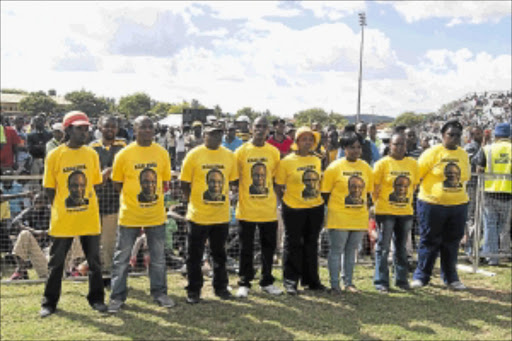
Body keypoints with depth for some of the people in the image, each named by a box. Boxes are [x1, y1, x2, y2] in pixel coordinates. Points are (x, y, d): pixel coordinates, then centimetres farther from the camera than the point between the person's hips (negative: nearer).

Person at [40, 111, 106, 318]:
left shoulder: (91, 154, 3)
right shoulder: (55, 155, -4)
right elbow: (49, 188, 1)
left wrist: (88, 204, 4)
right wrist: (60, 208, -1)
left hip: (89, 218, 2)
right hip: (62, 220, -2)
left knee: (94, 260, 10)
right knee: (56, 262, 9)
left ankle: (96, 299, 25)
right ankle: (49, 302, 23)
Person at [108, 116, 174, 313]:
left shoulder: (162, 153, 1)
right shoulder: (124, 154, -7)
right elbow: (117, 184, 0)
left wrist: (153, 194, 1)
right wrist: (135, 194, -2)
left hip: (156, 215, 3)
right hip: (129, 215, -2)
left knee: (158, 257, 12)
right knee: (122, 257, 5)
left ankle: (159, 293, 27)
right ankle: (117, 297, 18)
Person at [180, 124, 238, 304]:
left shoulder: (229, 155, 3)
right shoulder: (194, 155, -7)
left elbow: (233, 181, 12)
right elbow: (184, 183, -3)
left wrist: (223, 197, 6)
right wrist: (189, 201, 0)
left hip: (221, 215, 3)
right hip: (198, 215, -3)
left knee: (220, 254, 16)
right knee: (195, 255, 6)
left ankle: (220, 287, 30)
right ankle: (193, 290, 19)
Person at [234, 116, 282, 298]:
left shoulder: (274, 152, 4)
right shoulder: (242, 151, -3)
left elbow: (276, 178, 11)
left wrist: (277, 200, 8)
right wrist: (237, 199, -3)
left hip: (268, 209, 2)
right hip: (246, 209, -2)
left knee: (269, 247, 11)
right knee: (246, 249, 6)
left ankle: (266, 282, 26)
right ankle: (244, 283, 18)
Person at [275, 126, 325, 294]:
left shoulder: (317, 160, 6)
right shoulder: (287, 161, -8)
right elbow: (278, 187, -4)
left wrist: (318, 197, 8)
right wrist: (285, 202, -7)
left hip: (315, 208, 5)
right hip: (293, 209, -5)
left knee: (311, 244, 14)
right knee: (293, 245, 4)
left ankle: (310, 280, 27)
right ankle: (290, 281, 15)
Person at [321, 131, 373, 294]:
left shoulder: (366, 168, 7)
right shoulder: (334, 167, -6)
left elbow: (368, 192, 15)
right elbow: (325, 192, -4)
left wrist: (366, 210, 10)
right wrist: (331, 209, -3)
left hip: (359, 218, 4)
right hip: (339, 218, -4)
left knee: (351, 251, 14)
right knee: (336, 251, 1)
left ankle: (348, 283, 25)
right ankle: (335, 284, 11)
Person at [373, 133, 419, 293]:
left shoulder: (413, 163, 5)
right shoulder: (382, 163, -5)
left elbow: (414, 185, 13)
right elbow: (374, 186, -2)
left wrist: (407, 201, 9)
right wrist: (379, 202, 1)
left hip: (405, 212, 4)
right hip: (385, 212, -3)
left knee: (401, 248, 13)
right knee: (383, 247, 2)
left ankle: (401, 279, 24)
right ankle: (381, 281, 9)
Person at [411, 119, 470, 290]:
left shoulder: (463, 154, 7)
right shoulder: (432, 153, -8)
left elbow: (465, 177, 18)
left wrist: (458, 192, 16)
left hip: (458, 205, 4)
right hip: (432, 204, -4)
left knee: (452, 243, 12)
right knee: (429, 242, 4)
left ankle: (451, 278, 24)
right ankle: (421, 276, 15)